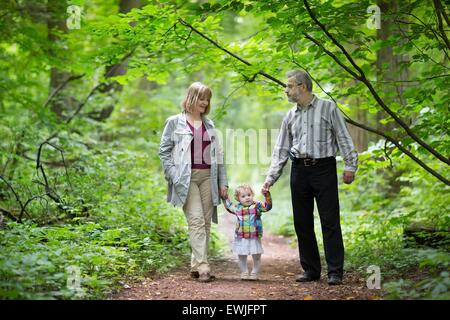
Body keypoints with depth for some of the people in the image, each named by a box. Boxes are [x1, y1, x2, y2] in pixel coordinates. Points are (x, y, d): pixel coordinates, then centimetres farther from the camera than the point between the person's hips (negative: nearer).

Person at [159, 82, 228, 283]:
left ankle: (195, 265, 12)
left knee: (206, 222, 3)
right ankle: (203, 268, -17)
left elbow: (218, 154, 16)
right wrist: (174, 177, -9)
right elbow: (164, 151, 1)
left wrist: (223, 181, 10)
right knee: (196, 220, -14)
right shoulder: (175, 122, 3)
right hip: (186, 178, -5)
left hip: (207, 177, 5)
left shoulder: (209, 125, 16)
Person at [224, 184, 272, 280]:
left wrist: (267, 195, -26)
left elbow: (267, 206, -17)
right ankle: (244, 273, 25)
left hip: (254, 238, -2)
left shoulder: (257, 206, -4)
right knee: (241, 257, 11)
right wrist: (225, 197, 22)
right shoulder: (237, 208, 5)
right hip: (240, 238, 3)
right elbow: (229, 206, 26)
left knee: (256, 257, 6)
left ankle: (254, 273, 21)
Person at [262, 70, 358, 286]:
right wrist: (271, 178, 8)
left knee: (330, 221, -7)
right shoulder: (290, 117, 15)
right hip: (299, 170, 5)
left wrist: (350, 165, -9)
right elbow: (281, 150, 14)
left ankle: (335, 272, -4)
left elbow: (343, 138, -1)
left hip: (324, 168, -5)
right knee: (302, 223, 5)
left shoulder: (328, 108, 2)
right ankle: (311, 270, 14)